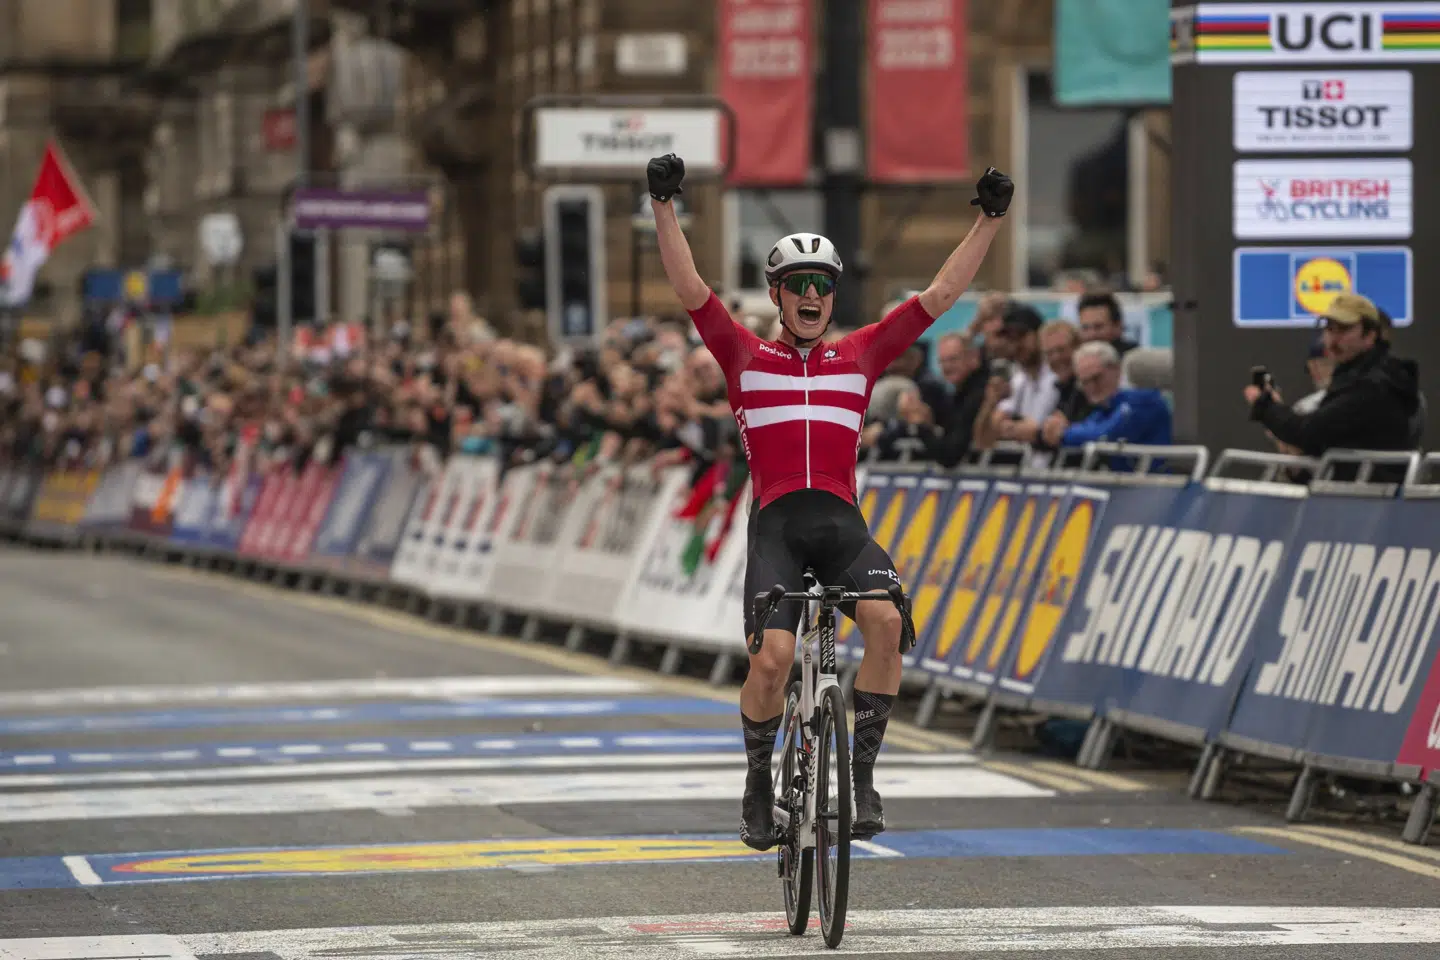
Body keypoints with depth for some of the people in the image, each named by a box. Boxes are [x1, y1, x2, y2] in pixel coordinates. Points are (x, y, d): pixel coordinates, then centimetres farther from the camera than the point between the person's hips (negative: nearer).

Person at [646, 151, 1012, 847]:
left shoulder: (859, 357, 17)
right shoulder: (747, 358, 13)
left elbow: (941, 295, 14)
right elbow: (689, 289, 2)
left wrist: (988, 219, 9)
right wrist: (663, 207, -8)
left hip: (842, 522, 1)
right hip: (776, 524, -1)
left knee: (886, 619, -28)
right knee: (773, 658, -20)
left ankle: (862, 771, -16)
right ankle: (759, 780, 6)